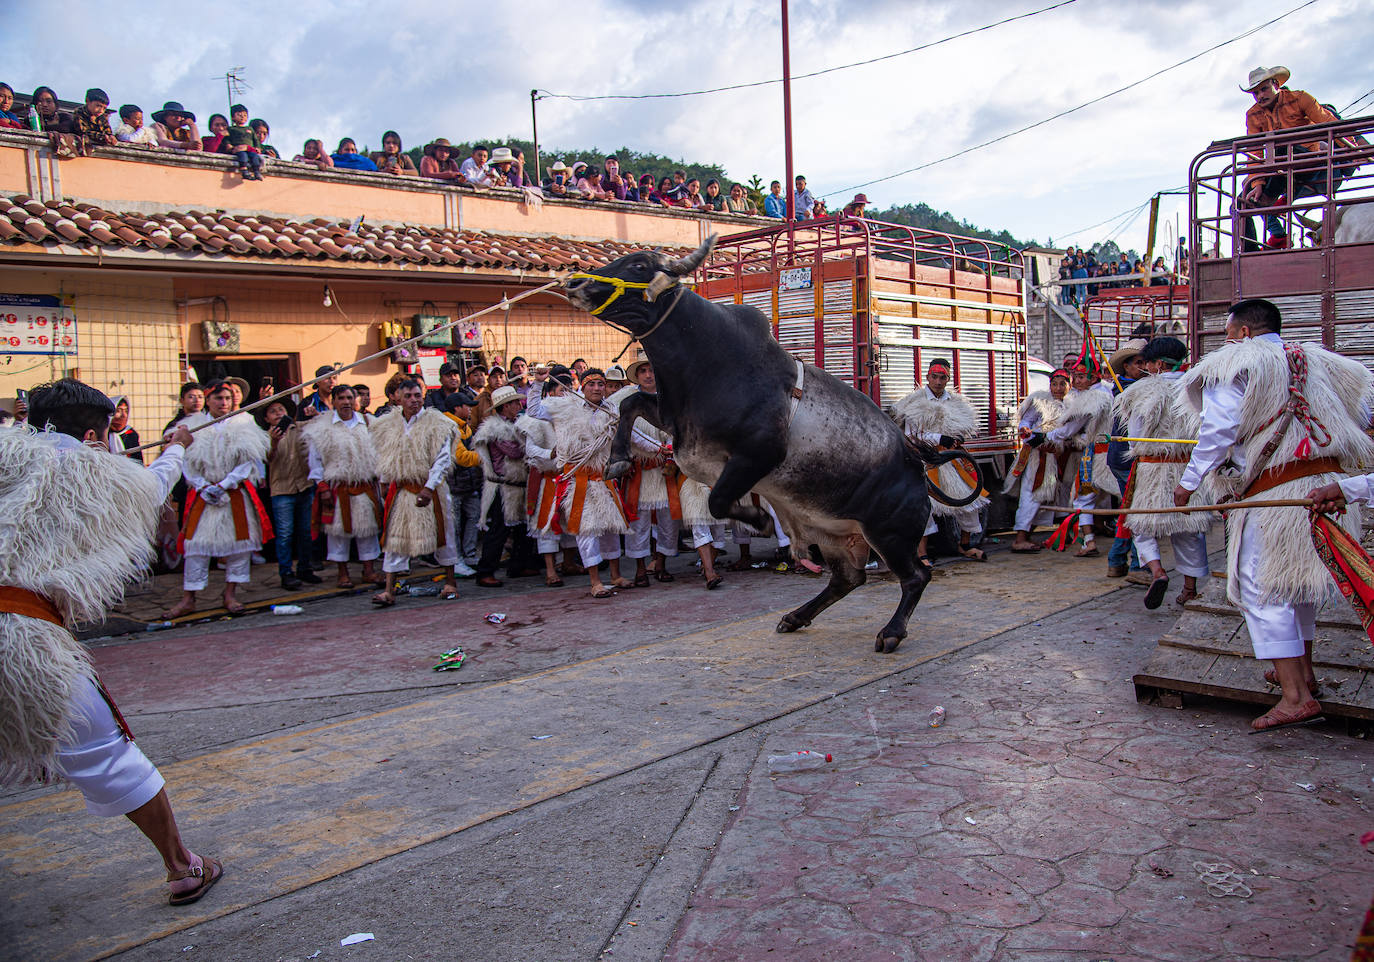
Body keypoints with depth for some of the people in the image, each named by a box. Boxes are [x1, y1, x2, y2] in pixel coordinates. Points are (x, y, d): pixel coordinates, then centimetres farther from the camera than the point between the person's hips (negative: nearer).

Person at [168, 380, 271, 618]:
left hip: (236, 493, 1)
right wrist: (203, 487, -11)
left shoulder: (243, 425, 3)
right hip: (203, 494, 0)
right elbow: (187, 464, 1)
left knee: (239, 541, 0)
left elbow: (248, 462, -4)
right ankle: (188, 598, 3)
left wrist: (223, 485, -12)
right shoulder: (193, 427, 4)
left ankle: (230, 595, 11)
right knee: (196, 544, -3)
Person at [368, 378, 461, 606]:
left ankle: (450, 582, 22)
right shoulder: (387, 425, 6)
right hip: (399, 490, 3)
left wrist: (428, 488, -19)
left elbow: (443, 459, -13)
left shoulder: (436, 424, -8)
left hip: (429, 489, -3)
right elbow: (383, 458, 18)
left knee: (441, 533, 6)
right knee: (394, 536, 0)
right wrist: (385, 483, 14)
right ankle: (389, 590, 2)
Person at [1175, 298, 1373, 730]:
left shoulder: (1234, 364, -4)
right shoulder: (1317, 361, 16)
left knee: (1263, 589, -5)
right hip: (1327, 484, 8)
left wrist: (1189, 480, -5)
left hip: (1272, 491, -8)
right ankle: (1302, 669, 35)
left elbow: (1219, 429, -12)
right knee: (1298, 579, 22)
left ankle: (1296, 697, -10)